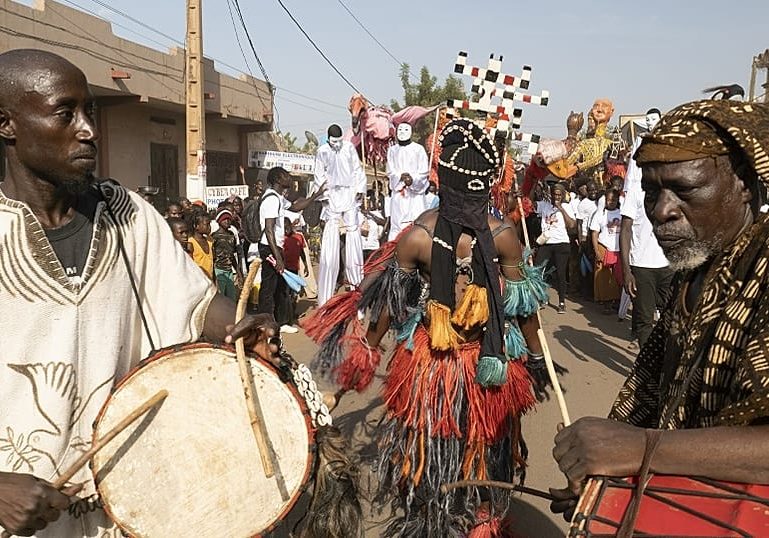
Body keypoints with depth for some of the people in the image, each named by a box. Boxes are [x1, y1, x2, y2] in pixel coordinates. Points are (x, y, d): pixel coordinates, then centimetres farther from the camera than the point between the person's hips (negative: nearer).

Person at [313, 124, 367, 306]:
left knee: (353, 230, -1)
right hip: (332, 195, -1)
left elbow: (358, 170, 8)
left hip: (350, 193, 1)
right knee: (331, 236, -4)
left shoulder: (349, 147, 4)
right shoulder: (322, 152, 1)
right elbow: (320, 176, 2)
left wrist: (359, 189, 0)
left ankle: (355, 276, 9)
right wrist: (324, 195, -5)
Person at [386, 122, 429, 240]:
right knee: (396, 222, -4)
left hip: (415, 192, -2)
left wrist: (412, 179, -21)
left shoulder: (419, 149, 4)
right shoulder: (392, 150, 13)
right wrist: (401, 176, -16)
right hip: (398, 192, 2)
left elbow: (423, 172, -2)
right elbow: (390, 172, 5)